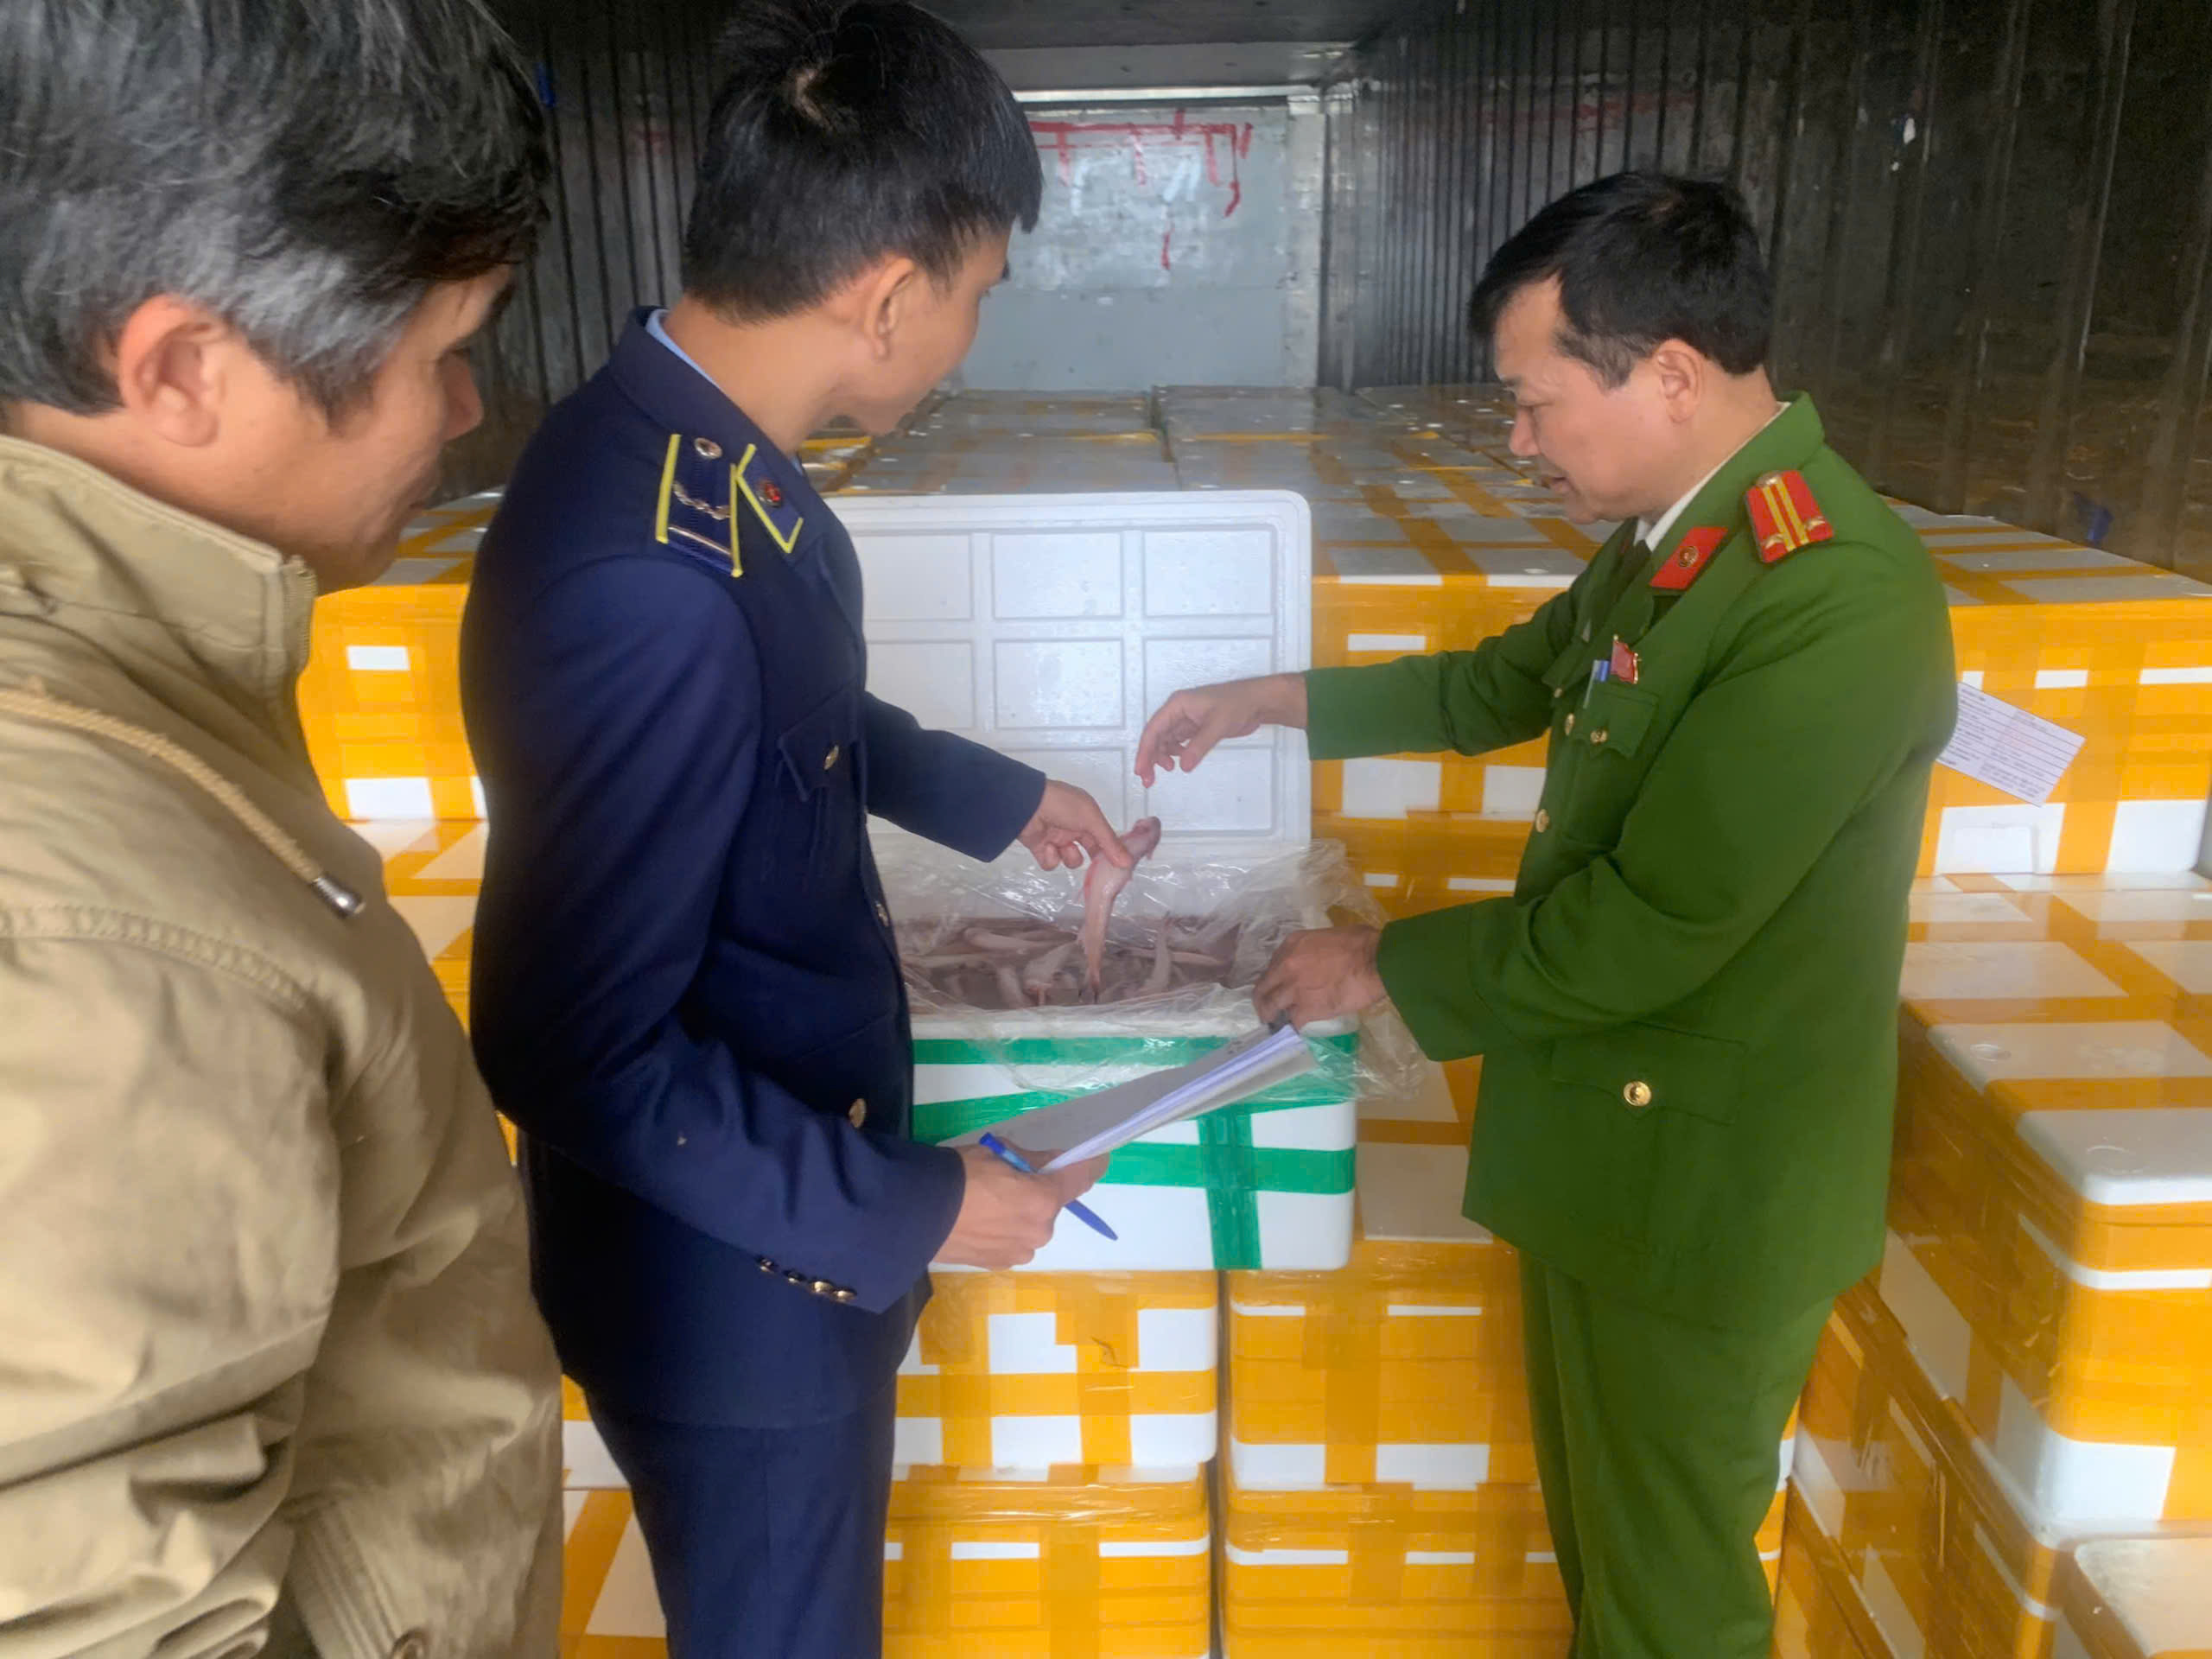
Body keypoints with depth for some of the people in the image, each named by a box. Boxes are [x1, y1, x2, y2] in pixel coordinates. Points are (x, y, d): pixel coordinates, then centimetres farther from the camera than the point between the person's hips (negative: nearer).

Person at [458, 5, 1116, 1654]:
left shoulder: (703, 444, -5)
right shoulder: (650, 578, -35)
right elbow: (580, 1050, -30)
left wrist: (998, 796, 20)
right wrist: (905, 1211, -22)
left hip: (804, 1178, 8)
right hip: (731, 1267, -8)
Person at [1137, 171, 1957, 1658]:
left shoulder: (1838, 596, -28)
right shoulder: (1677, 531, 1)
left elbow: (1646, 928, -28)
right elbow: (1512, 682, 18)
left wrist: (1388, 967, -14)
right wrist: (1274, 700, 15)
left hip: (1705, 1181, -8)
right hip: (1602, 1137, 8)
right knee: (1593, 1531, 27)